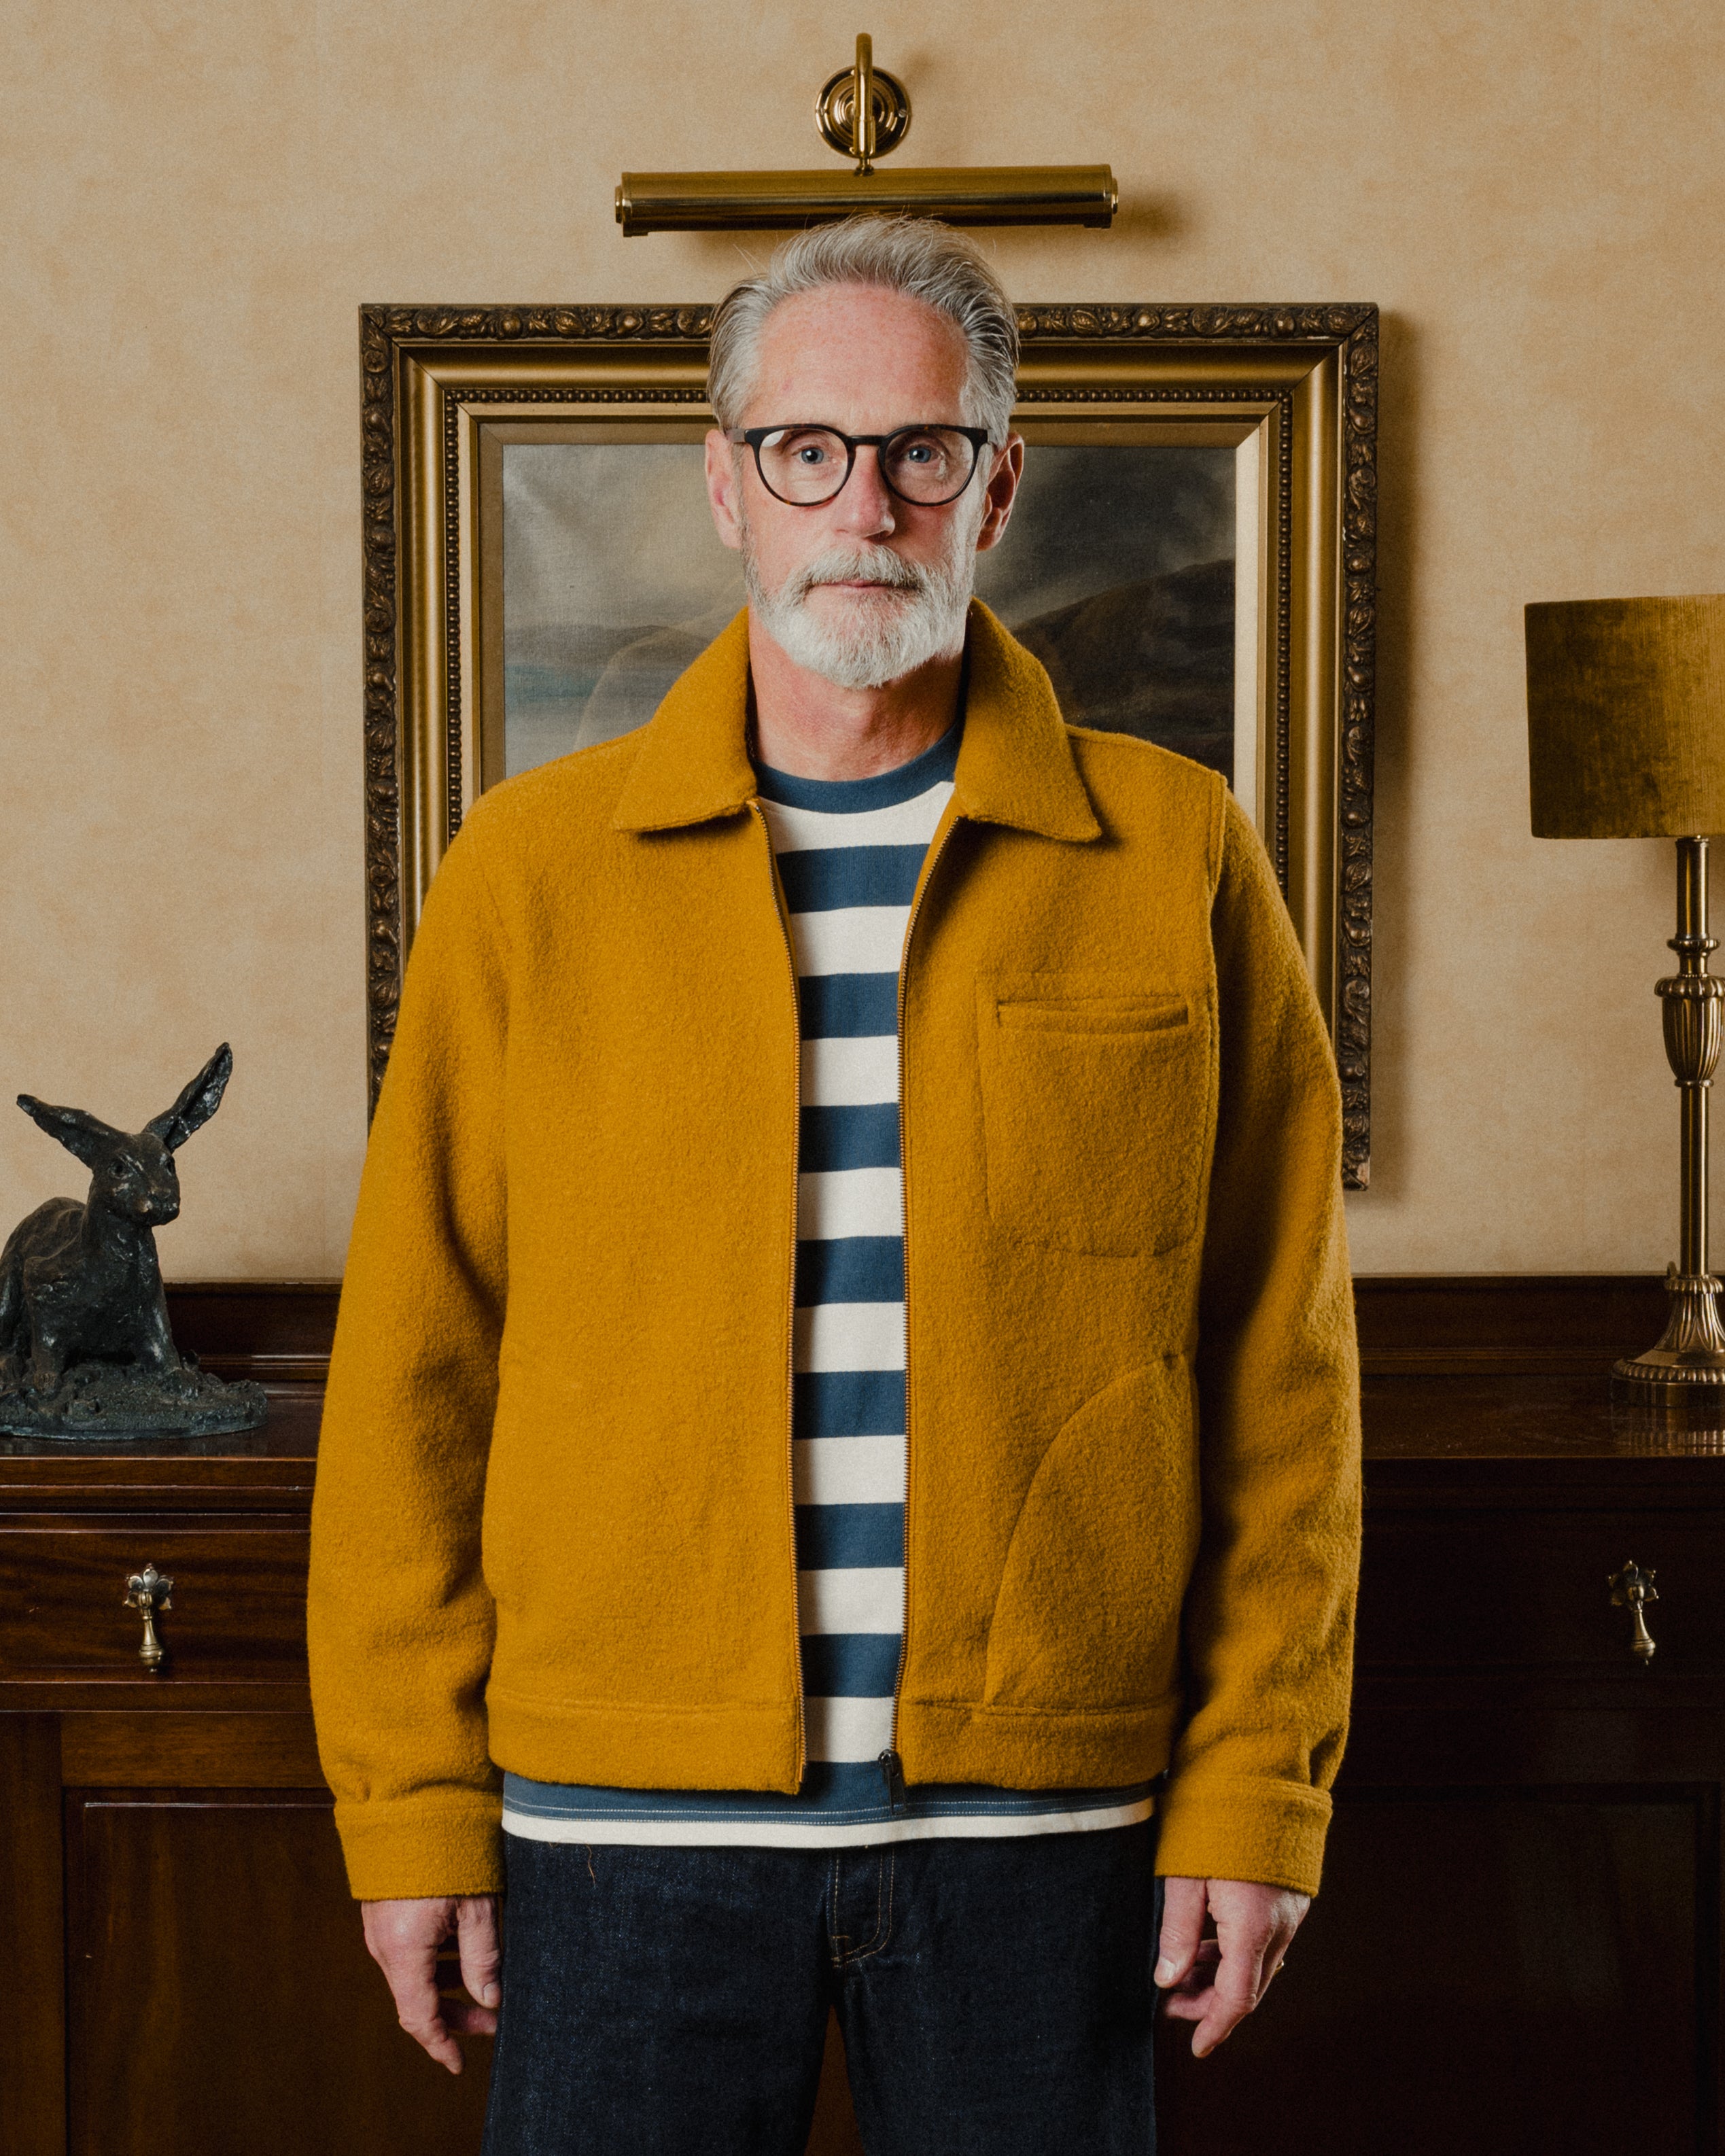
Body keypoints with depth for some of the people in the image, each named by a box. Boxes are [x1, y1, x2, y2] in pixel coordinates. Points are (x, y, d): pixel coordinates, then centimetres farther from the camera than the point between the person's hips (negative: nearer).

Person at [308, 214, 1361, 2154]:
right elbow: (413, 1368, 3)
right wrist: (411, 1810, 0)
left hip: (1041, 1817, 0)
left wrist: (1252, 1794, -1)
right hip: (627, 1812, 0)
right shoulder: (531, 870, 3)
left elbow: (1279, 1370, 3)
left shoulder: (1174, 861, 3)